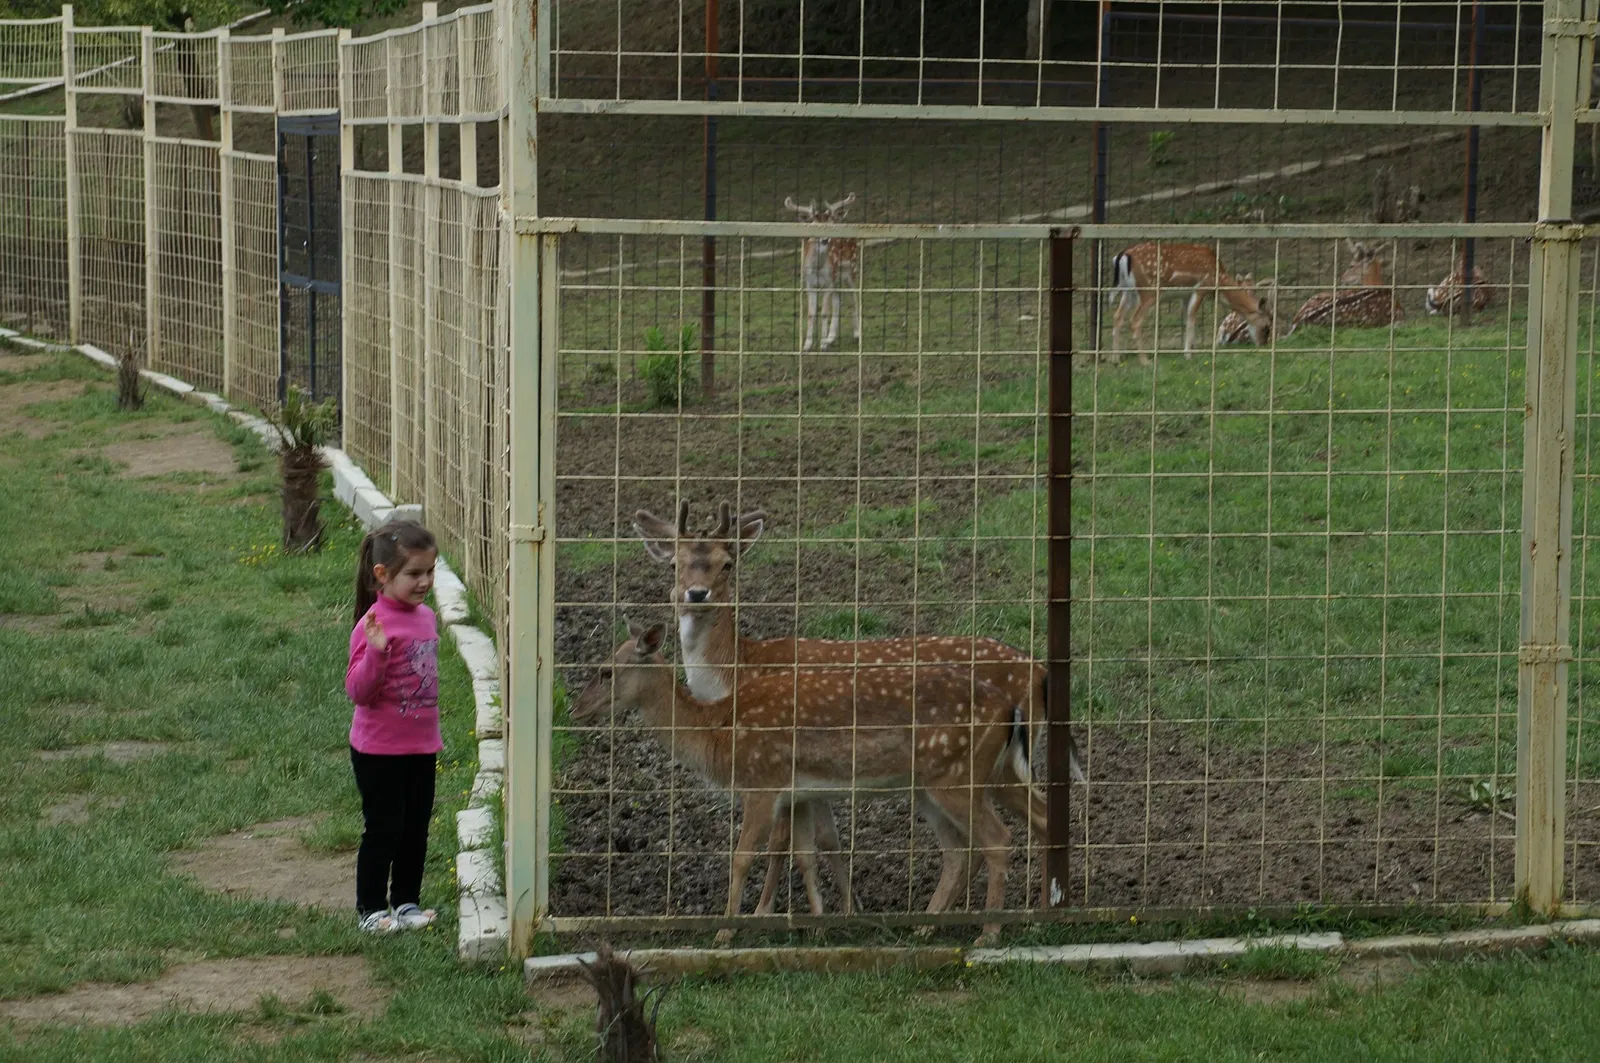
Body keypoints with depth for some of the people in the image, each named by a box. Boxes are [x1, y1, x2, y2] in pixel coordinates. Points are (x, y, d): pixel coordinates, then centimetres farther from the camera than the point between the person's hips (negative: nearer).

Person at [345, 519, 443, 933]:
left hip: (421, 747, 7)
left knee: (415, 829, 14)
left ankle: (407, 902, 26)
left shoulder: (426, 617, 5)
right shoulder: (375, 624, -19)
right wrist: (376, 651, -36)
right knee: (383, 830, 2)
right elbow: (358, 691, -21)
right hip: (380, 751, -7)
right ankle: (371, 909, 14)